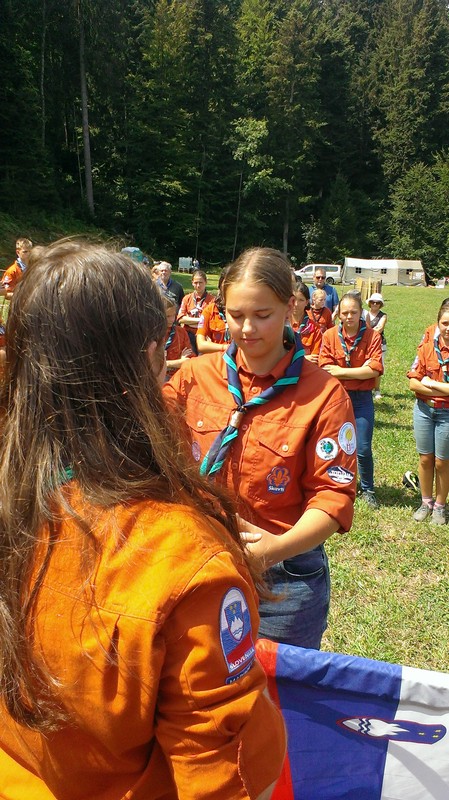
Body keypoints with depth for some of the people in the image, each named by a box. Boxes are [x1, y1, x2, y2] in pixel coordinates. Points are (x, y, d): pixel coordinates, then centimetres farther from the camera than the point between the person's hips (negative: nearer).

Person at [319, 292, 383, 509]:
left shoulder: (372, 336, -7)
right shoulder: (330, 335, -4)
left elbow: (374, 369, -16)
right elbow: (325, 369, -11)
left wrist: (341, 371, -14)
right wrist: (359, 371, -15)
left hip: (362, 398, -1)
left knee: (363, 449, 2)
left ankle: (367, 489, 24)